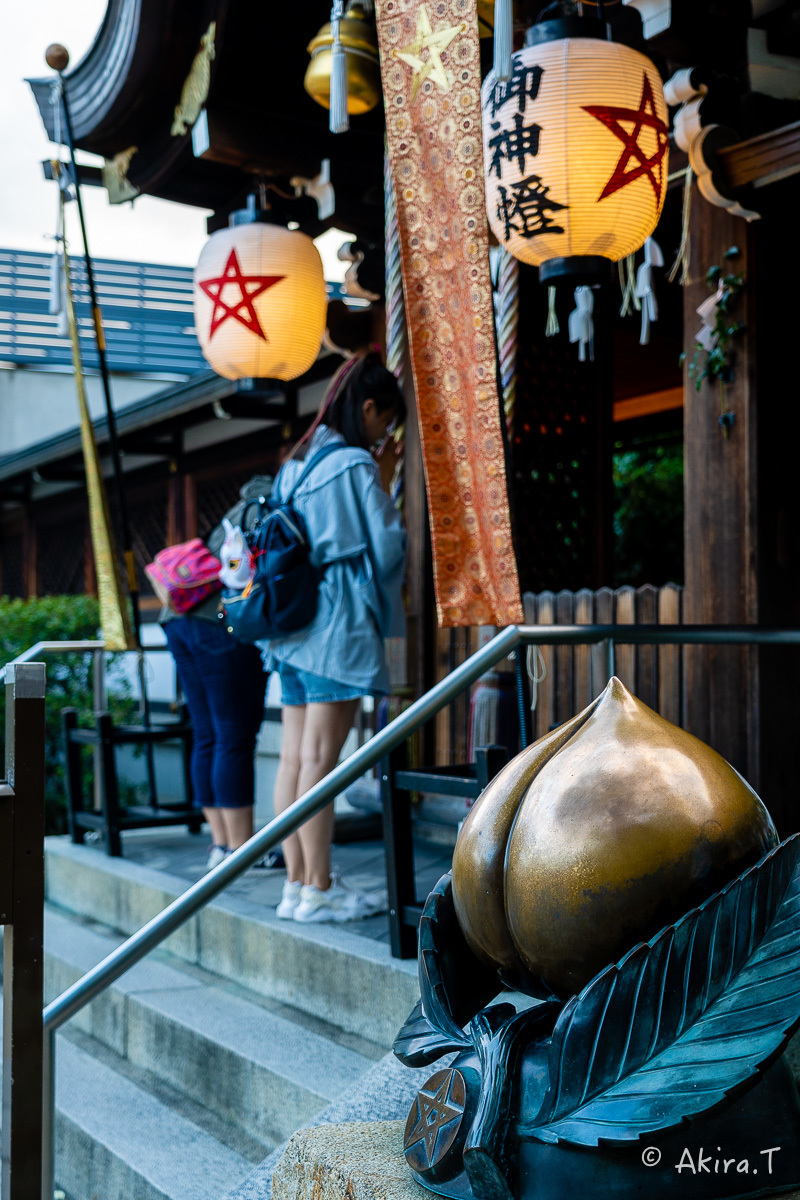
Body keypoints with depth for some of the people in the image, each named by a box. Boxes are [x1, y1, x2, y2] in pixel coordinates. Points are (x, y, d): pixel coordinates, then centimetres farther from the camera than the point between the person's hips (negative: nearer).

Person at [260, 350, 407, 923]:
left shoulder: (294, 464, 15)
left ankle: (298, 883, 13)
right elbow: (387, 546, -9)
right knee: (320, 758, -5)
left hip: (293, 626, 8)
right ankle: (320, 891, 1)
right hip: (339, 623, -8)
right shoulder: (356, 465, -9)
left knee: (294, 758, 7)